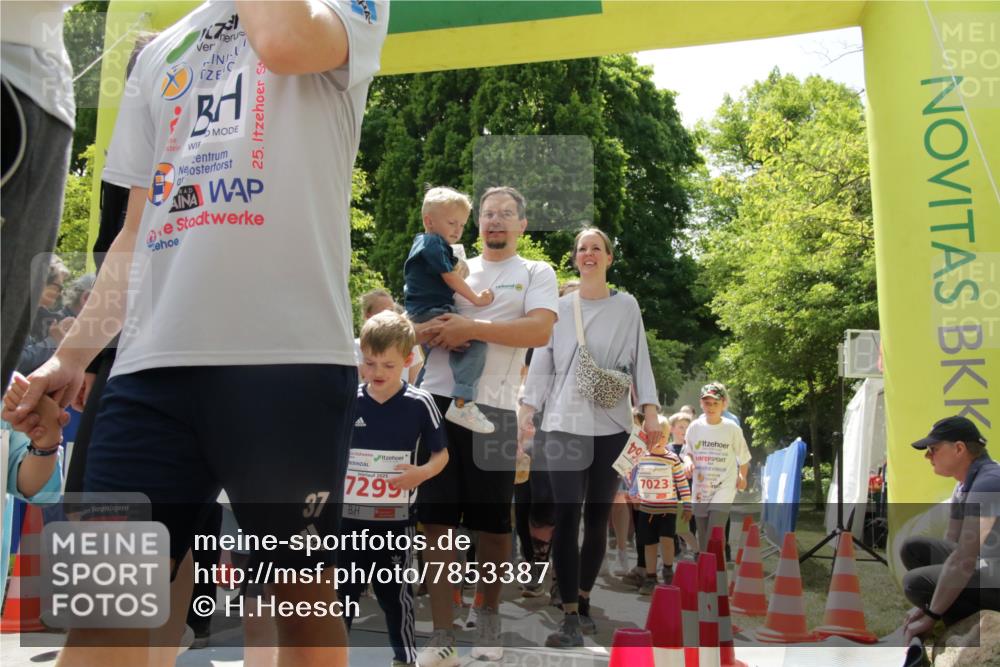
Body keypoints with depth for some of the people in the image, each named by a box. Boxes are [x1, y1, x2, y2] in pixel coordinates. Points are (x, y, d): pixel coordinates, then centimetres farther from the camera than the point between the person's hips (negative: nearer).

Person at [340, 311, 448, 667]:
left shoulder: (419, 403, -8)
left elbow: (441, 454, -1)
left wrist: (422, 473, -20)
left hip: (394, 516, -2)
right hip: (348, 512, 2)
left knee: (394, 590, 11)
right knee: (342, 587, 12)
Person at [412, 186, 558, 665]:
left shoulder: (536, 273, 7)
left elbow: (540, 331, -10)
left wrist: (472, 327, -16)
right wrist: (434, 330, -10)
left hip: (492, 408, -2)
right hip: (439, 400, 3)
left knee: (493, 522, 4)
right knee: (436, 518, -1)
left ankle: (488, 618, 25)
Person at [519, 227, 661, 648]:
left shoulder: (626, 306, 7)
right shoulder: (559, 308, 9)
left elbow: (640, 361, 5)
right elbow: (542, 361, 7)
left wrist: (650, 412, -5)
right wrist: (526, 408, -2)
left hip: (611, 425, 1)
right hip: (565, 424, 0)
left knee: (597, 518, 6)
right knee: (566, 518, -9)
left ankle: (583, 601, 22)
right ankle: (571, 618, -7)